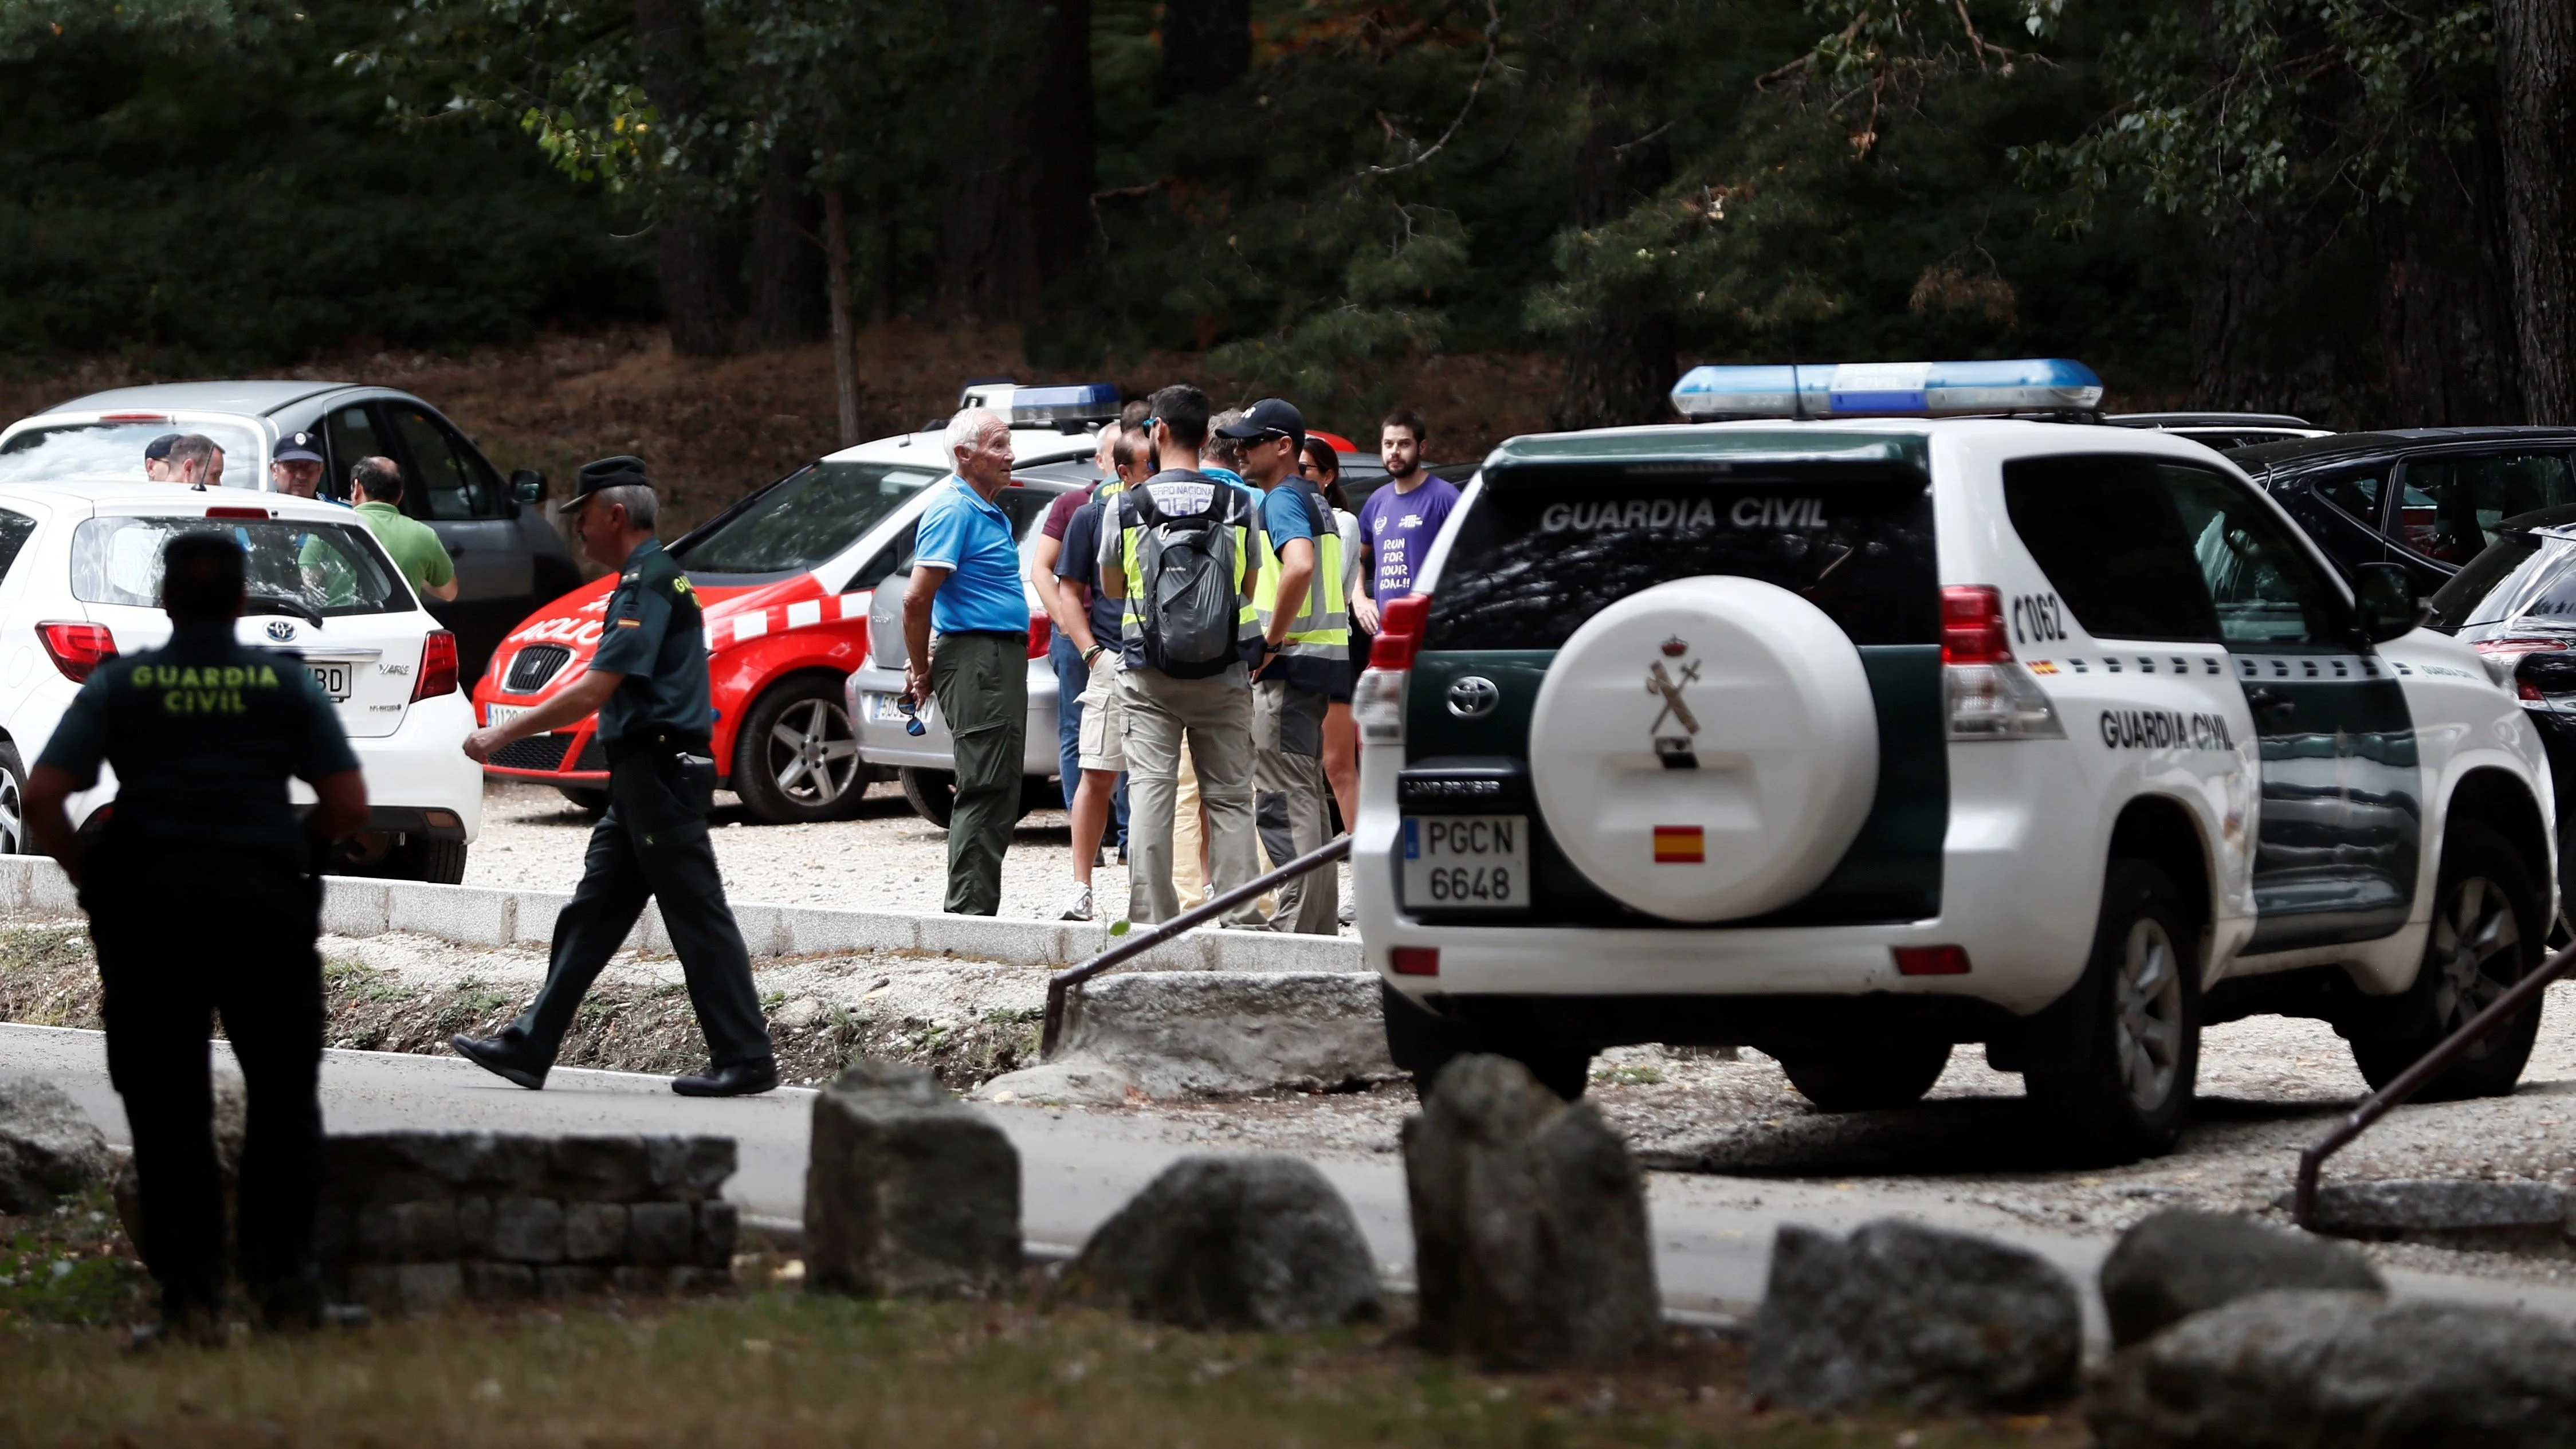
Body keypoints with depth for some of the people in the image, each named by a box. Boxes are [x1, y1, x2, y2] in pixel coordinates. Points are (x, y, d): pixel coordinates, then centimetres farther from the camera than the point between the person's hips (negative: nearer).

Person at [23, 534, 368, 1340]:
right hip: (266, 904, 0)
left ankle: (188, 1294, 1)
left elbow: (42, 797, -6)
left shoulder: (120, 686, 2)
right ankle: (282, 1277, 6)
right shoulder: (284, 683, 2)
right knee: (282, 1099, 13)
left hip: (151, 910, 0)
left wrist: (86, 872, 7)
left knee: (167, 1107, 5)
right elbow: (349, 805, -3)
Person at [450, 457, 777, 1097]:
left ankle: (746, 1060, -5)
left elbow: (594, 691, -20)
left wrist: (502, 734, -14)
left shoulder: (647, 583, -15)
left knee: (698, 917, -7)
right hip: (646, 776, 11)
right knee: (592, 912, 10)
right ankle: (529, 1048, 12)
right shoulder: (658, 576, 17)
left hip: (659, 772, -11)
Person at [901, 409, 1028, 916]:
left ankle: (973, 909, 15)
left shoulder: (989, 512, 18)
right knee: (986, 789, -11)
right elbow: (917, 598, -19)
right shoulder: (954, 510, -13)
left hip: (1003, 659, 10)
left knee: (996, 790, 11)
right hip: (977, 659, -10)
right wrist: (923, 672, -11)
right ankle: (971, 909, -12)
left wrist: (924, 665, 19)